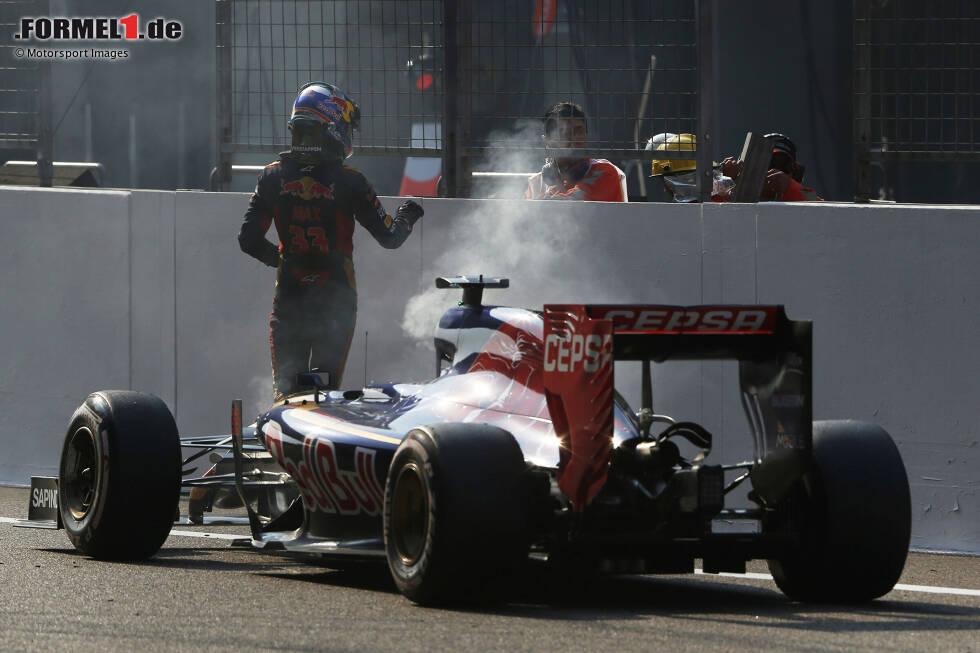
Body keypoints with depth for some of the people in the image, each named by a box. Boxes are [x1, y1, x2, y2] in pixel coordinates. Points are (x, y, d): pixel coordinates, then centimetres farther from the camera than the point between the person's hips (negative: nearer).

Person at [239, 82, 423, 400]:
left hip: (289, 299, 2)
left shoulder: (273, 177, -4)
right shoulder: (349, 182, -12)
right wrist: (406, 216, 17)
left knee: (286, 390, 9)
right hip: (336, 299, -2)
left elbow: (249, 240, -2)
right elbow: (389, 237, -5)